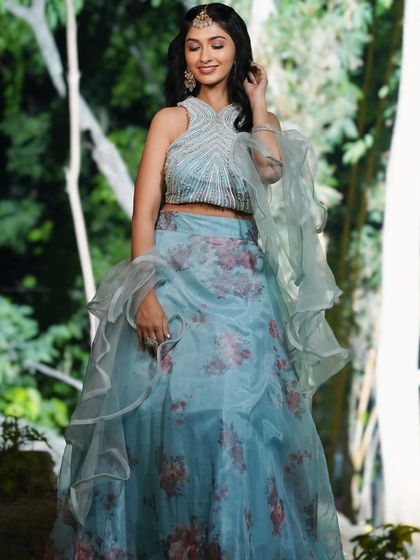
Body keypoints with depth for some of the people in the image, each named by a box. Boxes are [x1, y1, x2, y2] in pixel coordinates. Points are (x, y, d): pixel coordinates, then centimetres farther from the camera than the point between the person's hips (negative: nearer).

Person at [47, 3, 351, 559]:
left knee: (243, 413, -4)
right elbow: (144, 210, -2)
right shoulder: (174, 119, 7)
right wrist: (144, 290, -15)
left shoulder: (258, 121, 16)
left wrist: (257, 102, 3)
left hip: (244, 281, 3)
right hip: (178, 272, -2)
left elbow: (273, 170, -8)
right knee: (172, 405, -9)